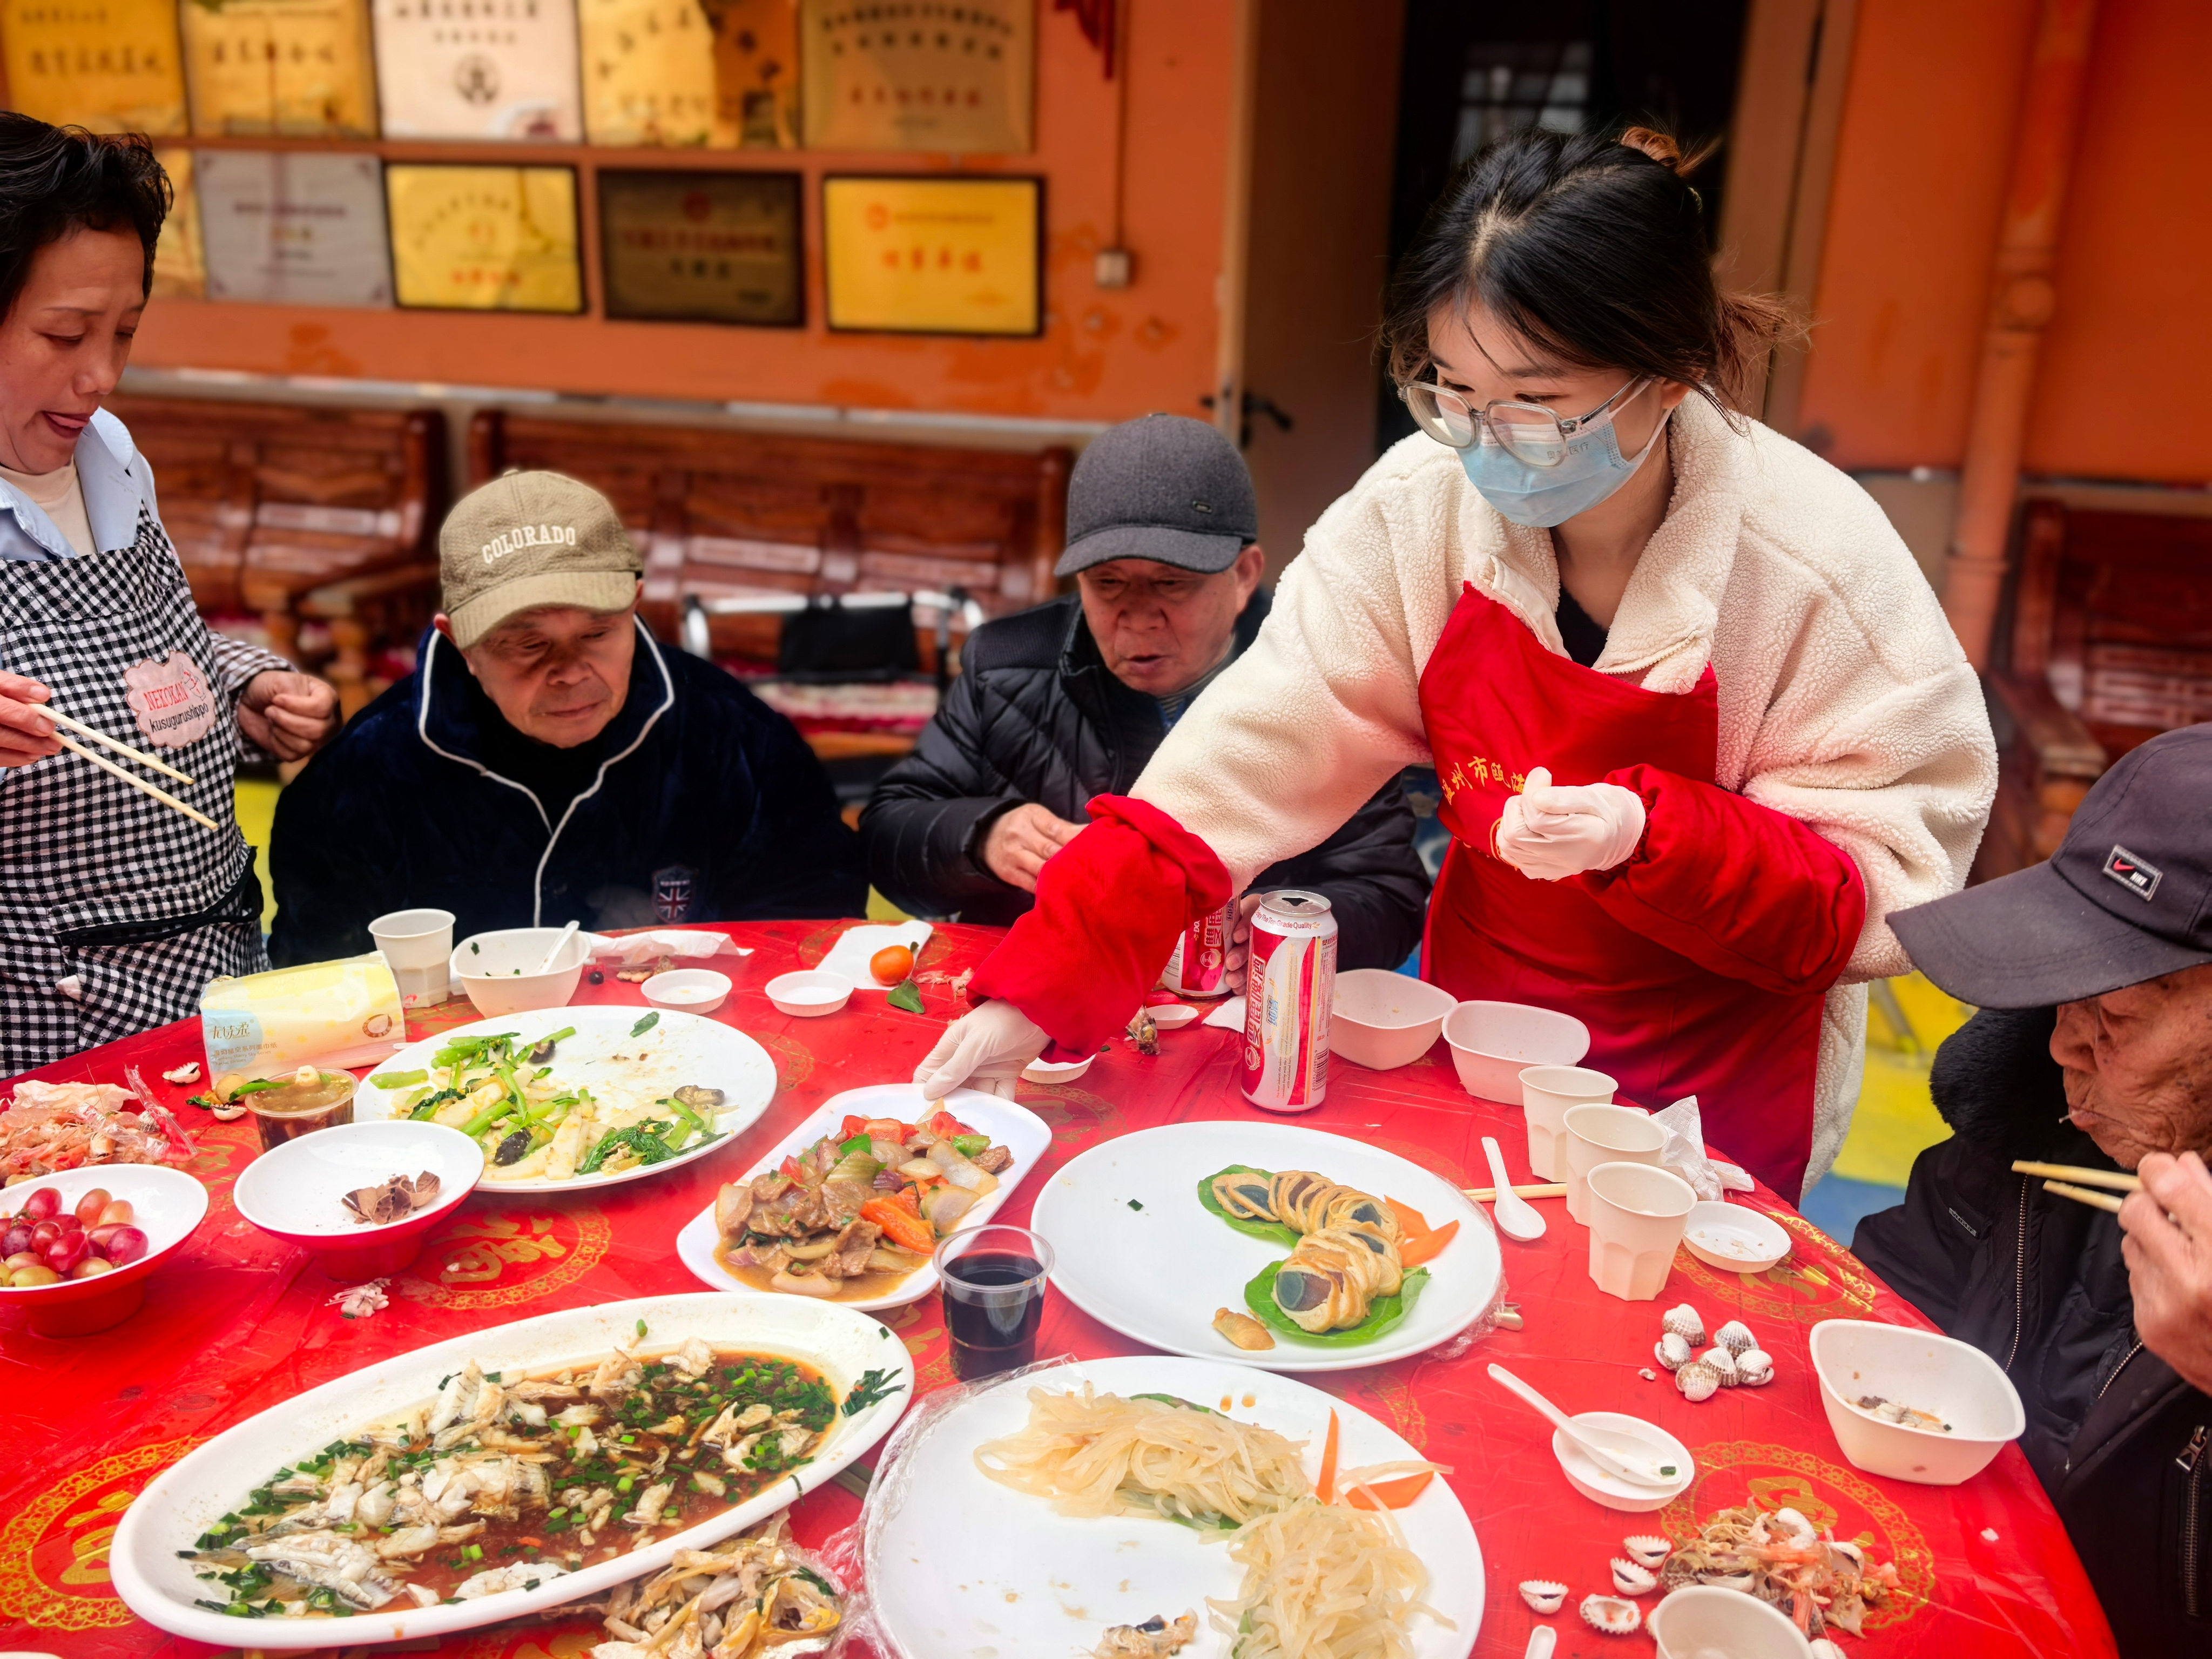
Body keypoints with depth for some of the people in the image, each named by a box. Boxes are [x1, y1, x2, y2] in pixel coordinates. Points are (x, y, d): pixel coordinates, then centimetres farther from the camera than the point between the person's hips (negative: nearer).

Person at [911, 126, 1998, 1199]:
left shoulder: (1818, 571, -23)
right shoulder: (1422, 506, -16)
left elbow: (1884, 895, -15)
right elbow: (1251, 754, -20)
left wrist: (1650, 836, -35)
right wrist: (1035, 990, -29)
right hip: (1469, 1052, 2)